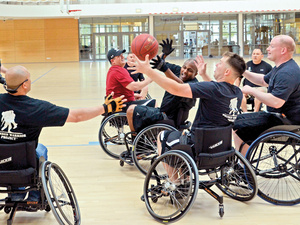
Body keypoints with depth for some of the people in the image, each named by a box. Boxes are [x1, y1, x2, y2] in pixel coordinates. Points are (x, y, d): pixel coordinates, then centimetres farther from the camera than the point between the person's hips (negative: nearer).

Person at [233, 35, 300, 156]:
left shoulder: (287, 73, -25)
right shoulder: (280, 68, 12)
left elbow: (276, 102, -35)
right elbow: (264, 80, 27)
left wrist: (251, 91, -23)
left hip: (285, 121, -12)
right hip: (277, 115, 12)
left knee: (238, 129, -16)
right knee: (240, 118, 19)